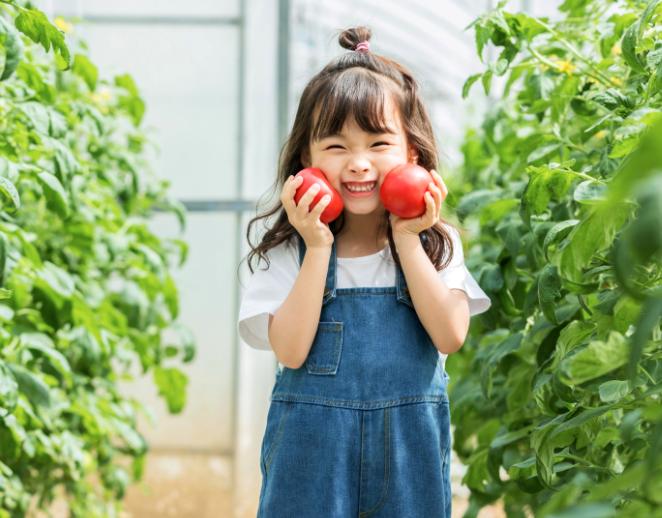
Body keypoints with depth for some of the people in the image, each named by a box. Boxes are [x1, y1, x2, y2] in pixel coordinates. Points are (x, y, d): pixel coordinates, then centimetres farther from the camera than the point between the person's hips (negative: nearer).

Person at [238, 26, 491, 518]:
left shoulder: (436, 242, -1)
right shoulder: (289, 251, -4)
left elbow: (450, 335, -12)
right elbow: (290, 351, -14)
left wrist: (406, 239, -14)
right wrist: (318, 248, -18)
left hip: (407, 447, 1)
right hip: (312, 450, -1)